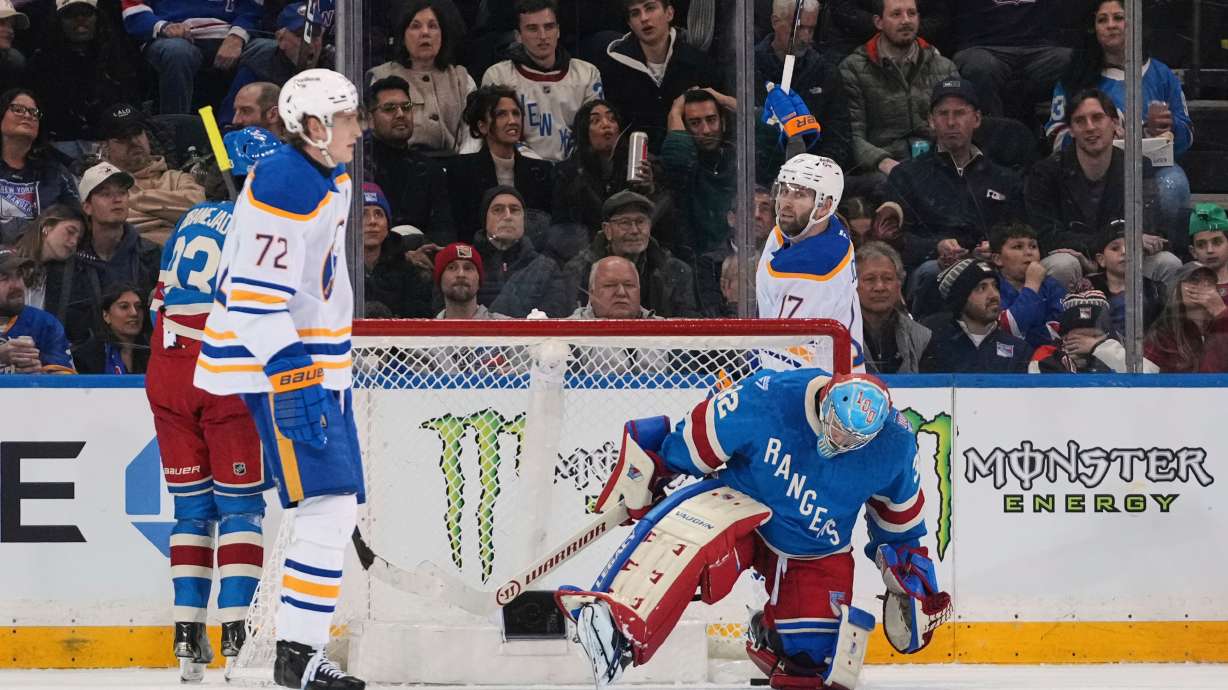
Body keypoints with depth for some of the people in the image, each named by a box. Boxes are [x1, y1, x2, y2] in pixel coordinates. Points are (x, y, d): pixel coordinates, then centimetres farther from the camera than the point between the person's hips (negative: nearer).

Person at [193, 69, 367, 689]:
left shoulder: (329, 179, 13)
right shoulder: (284, 189, -20)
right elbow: (255, 299, -24)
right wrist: (293, 380, -29)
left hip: (316, 358, 11)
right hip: (279, 364, -11)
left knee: (339, 508, 12)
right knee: (328, 505, -16)